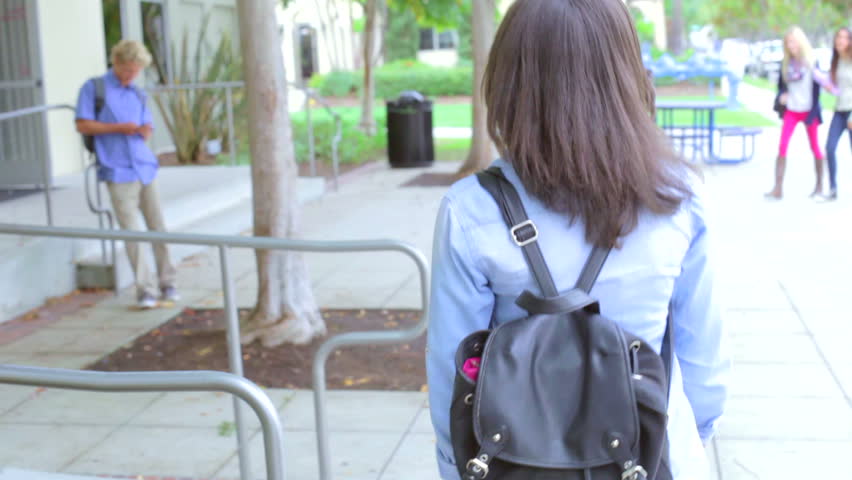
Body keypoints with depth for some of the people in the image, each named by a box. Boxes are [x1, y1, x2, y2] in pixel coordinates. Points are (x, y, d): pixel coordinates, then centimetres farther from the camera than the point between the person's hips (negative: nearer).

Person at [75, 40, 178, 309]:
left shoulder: (138, 95, 17)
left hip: (145, 168, 5)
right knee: (132, 232, -5)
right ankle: (145, 289, 1)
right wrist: (119, 127, -13)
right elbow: (82, 125, -4)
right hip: (118, 173, -4)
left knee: (158, 226, 3)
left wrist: (143, 130, -7)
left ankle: (167, 284, 12)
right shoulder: (93, 88, 2)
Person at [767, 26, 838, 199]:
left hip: (808, 110, -2)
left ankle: (819, 185, 22)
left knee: (815, 147, 9)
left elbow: (819, 81, -6)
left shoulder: (811, 61, -3)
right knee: (782, 146, -10)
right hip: (791, 110, 2)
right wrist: (782, 95, -7)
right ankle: (778, 188, -10)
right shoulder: (786, 63, 5)